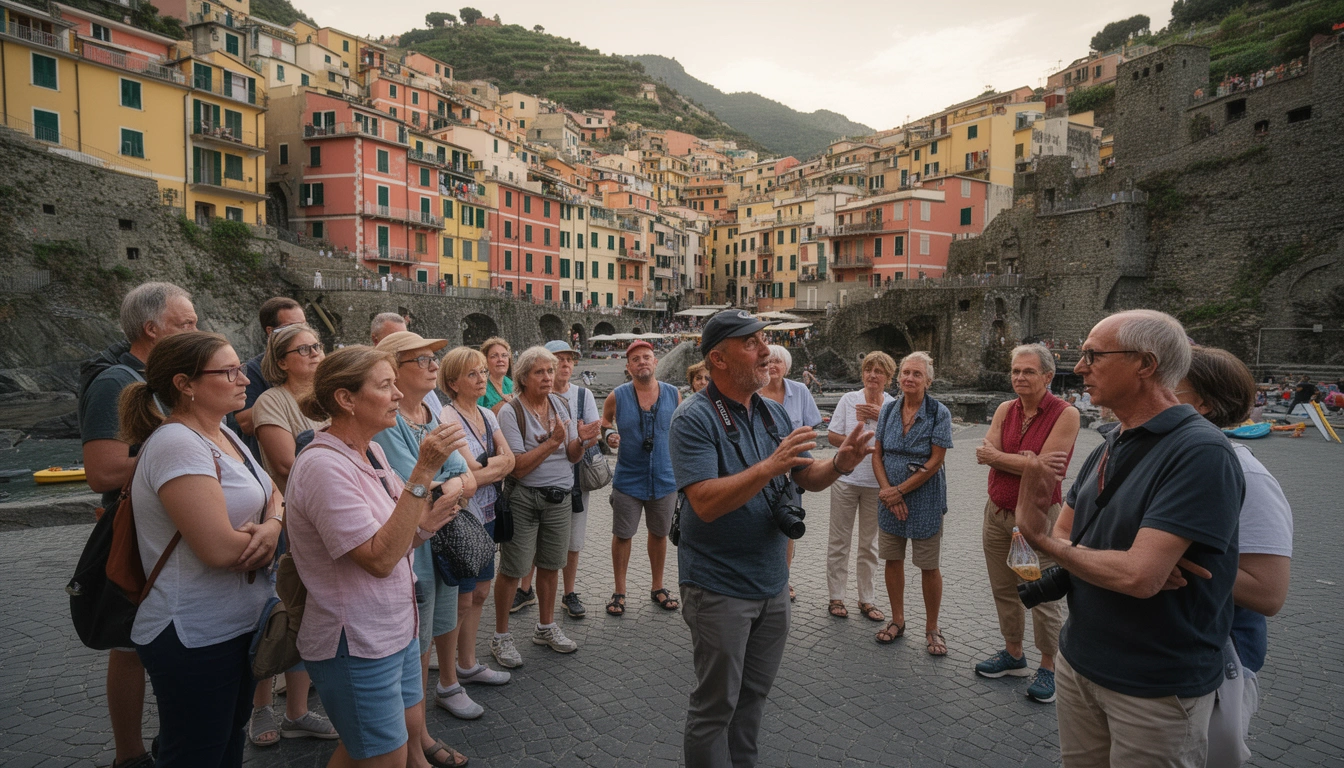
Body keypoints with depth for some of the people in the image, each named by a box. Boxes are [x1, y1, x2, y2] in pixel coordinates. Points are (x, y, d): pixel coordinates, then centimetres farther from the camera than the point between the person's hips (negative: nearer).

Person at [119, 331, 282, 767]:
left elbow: (275, 495, 11)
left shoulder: (223, 434, 6)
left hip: (241, 623, 9)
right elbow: (219, 548, -28)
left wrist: (272, 525, -12)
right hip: (195, 638, -9)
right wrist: (266, 535, -8)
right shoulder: (177, 444, -23)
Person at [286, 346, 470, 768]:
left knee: (410, 732, 21)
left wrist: (424, 524, -8)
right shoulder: (323, 465, -23)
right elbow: (379, 559, -27)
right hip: (356, 647, -8)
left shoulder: (372, 451, 4)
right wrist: (424, 471, -31)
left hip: (396, 629, 8)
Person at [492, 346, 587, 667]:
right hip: (524, 499, -5)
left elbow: (572, 457, 4)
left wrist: (582, 441, -17)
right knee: (512, 570, 3)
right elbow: (517, 467, -19)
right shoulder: (511, 412, -13)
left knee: (550, 566, 15)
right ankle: (500, 637, 20)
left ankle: (546, 627, 33)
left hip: (560, 497, 5)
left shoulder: (561, 404, 4)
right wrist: (553, 442, -22)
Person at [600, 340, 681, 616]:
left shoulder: (673, 394, -2)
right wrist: (609, 436, -11)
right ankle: (619, 592, 23)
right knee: (622, 535, 6)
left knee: (659, 534, 15)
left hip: (665, 479, 2)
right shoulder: (617, 396, -6)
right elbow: (603, 423, 11)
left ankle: (658, 588, 33)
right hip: (628, 480, -2)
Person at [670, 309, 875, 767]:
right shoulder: (694, 419, -17)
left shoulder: (774, 413, 5)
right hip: (719, 588, -7)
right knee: (715, 706, 8)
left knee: (754, 695, 22)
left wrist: (839, 465, -12)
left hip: (772, 584, 7)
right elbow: (705, 502, -27)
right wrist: (769, 467, -35)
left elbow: (806, 478, 9)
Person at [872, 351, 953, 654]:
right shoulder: (889, 409, 3)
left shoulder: (939, 413, -9)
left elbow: (935, 462, -14)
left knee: (929, 567, 6)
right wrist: (887, 491, -10)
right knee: (893, 560, 13)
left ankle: (932, 628, 23)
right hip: (890, 499, 4)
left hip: (924, 500, -4)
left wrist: (900, 490, -15)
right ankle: (897, 620, 30)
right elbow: (877, 455, 3)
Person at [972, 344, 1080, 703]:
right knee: (1004, 590, 17)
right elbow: (985, 454, -7)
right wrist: (1024, 462, -21)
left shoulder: (1065, 414, -13)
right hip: (997, 511, 6)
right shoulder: (1005, 409, 4)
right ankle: (1014, 654, 34)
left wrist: (999, 456, -10)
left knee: (1044, 597, 4)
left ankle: (1048, 667, 22)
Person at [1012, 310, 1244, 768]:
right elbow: (1060, 541, 3)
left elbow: (1138, 577, -29)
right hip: (1078, 662, 7)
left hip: (1157, 690, -7)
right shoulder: (1110, 447, 5)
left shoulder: (1200, 452, -21)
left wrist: (1041, 538, -14)